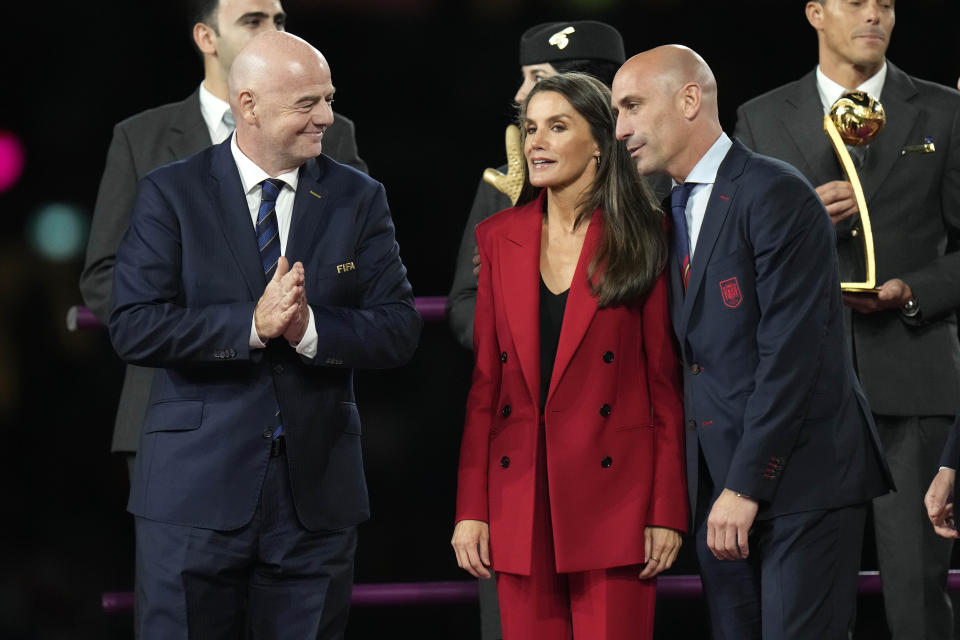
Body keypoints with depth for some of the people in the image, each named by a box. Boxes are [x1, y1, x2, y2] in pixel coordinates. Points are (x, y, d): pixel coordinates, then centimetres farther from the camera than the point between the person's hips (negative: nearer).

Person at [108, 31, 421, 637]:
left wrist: (310, 328, -18)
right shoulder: (172, 194, -1)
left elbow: (399, 331, 0)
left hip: (316, 491, 2)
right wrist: (251, 323, -21)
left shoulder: (359, 199, 6)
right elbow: (134, 328, -11)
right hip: (197, 490, -2)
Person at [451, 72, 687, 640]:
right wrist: (471, 508, 4)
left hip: (611, 498, -3)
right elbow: (486, 380, 9)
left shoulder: (642, 240, -1)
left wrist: (667, 510, -7)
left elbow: (665, 381, -1)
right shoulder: (500, 239, 10)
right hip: (521, 497, 3)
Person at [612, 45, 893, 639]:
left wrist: (746, 485, -17)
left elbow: (790, 350, -16)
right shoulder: (673, 212, 16)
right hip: (720, 482, 8)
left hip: (802, 476, -8)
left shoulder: (775, 195, -11)